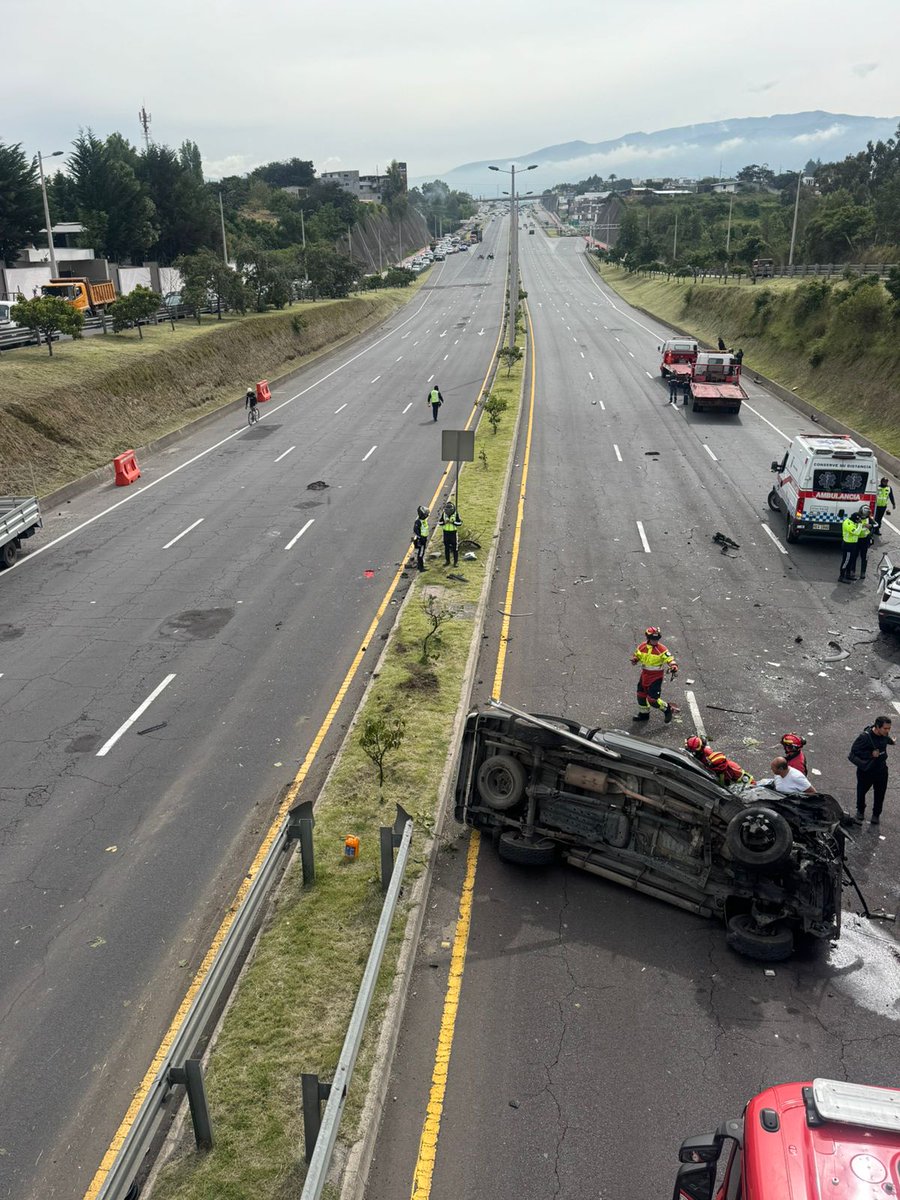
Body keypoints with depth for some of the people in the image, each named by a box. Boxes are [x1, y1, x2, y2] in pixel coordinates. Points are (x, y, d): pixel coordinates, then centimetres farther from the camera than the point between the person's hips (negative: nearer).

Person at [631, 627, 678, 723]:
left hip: (656, 677, -6)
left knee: (652, 699, -11)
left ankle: (668, 709, 12)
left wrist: (674, 668, -37)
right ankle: (644, 714, 36)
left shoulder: (662, 649, -16)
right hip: (644, 675, 6)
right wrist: (634, 659, -8)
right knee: (641, 695, 16)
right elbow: (636, 655, 15)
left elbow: (670, 659, -18)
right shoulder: (642, 647, -1)